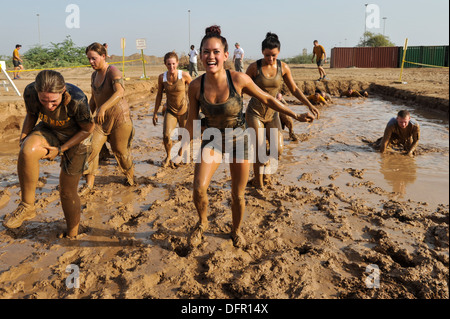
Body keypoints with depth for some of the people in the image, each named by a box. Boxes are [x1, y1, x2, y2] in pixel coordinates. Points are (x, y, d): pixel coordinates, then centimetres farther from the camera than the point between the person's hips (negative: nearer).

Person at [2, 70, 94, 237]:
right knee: (28, 150, -33)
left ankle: (72, 235, 27)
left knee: (68, 192, 3)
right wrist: (22, 140, -11)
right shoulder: (30, 92, -23)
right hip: (50, 131, 3)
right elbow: (31, 115, 0)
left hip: (76, 138, -3)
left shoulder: (77, 100, -35)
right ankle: (27, 206, -17)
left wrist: (60, 150, -18)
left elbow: (88, 129, -17)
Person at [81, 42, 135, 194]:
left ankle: (130, 177, 31)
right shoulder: (94, 76, 10)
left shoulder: (113, 71, -15)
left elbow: (119, 92, -33)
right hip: (102, 119, 7)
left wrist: (103, 107, -45)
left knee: (120, 151, 5)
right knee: (91, 148, -6)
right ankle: (89, 184, 3)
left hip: (119, 118, -6)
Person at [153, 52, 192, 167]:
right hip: (170, 111, 1)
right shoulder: (162, 77, -7)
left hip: (184, 111, -1)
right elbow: (159, 95, 6)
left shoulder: (184, 75, -14)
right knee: (166, 135, -17)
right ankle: (168, 156, 12)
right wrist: (155, 112, 9)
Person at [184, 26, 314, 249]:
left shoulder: (238, 79, -21)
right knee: (198, 188, -19)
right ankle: (202, 223, 14)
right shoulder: (196, 86, -15)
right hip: (212, 141, 1)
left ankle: (236, 230, 40)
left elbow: (266, 99, -6)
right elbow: (192, 121, -1)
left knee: (238, 195, 10)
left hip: (239, 141, -1)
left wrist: (295, 115, -2)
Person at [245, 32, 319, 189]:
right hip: (254, 112, -3)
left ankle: (262, 165, 31)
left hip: (272, 113, 4)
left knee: (278, 150, -1)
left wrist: (309, 105, -2)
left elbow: (294, 89, 6)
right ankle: (258, 183, 12)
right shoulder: (254, 67, -11)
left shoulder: (283, 67, -3)